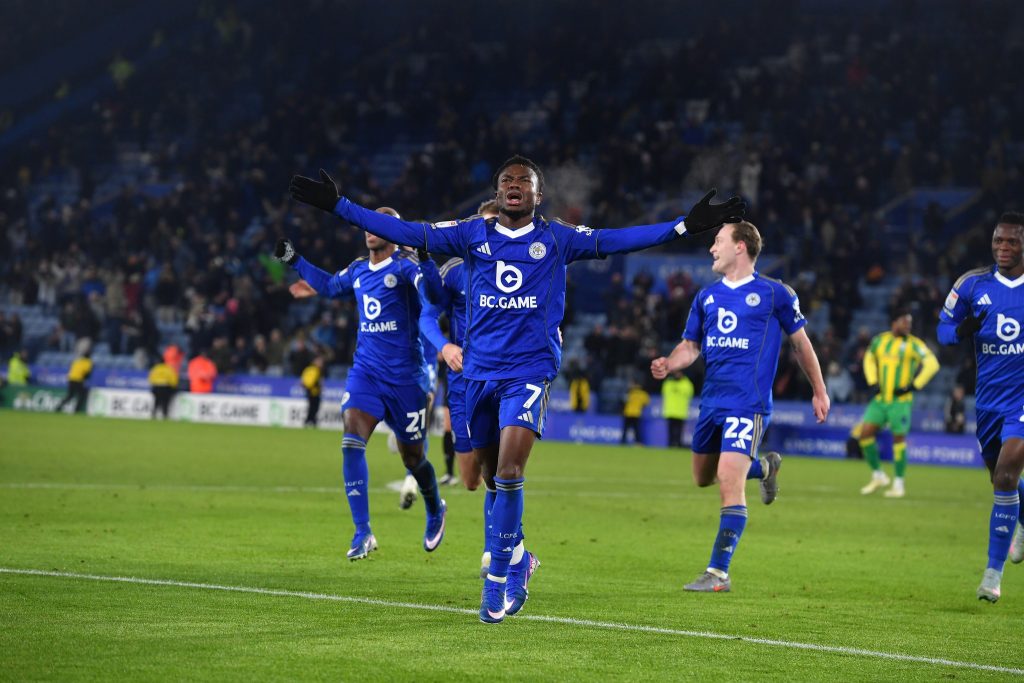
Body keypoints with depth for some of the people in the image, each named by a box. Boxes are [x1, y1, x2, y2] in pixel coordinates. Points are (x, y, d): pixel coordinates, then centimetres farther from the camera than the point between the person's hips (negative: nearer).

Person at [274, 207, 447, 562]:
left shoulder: (405, 267, -10)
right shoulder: (358, 270, 10)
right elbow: (329, 285, 31)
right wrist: (294, 260, 29)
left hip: (405, 377, -5)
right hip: (365, 372, 5)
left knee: (412, 458, 9)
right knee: (351, 443, -16)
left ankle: (435, 512, 40)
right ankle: (363, 533, -12)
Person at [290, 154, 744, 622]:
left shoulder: (556, 239, 4)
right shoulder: (471, 234, 7)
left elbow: (614, 241, 1)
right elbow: (408, 233, 6)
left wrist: (686, 226, -6)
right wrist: (337, 206, 1)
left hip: (529, 372, -3)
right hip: (479, 370, 3)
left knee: (509, 472, -18)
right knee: (492, 477, 10)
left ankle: (498, 575, -11)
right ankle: (517, 559, 31)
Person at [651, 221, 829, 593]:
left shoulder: (774, 294, -2)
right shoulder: (707, 296, 12)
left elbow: (801, 342, 7)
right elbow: (690, 346, 15)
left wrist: (819, 392, 12)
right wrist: (668, 365, -8)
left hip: (748, 402, -7)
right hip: (712, 400, 7)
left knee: (729, 481, -17)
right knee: (703, 477, 16)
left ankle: (718, 572, -13)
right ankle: (764, 466, 44)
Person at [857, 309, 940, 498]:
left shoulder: (913, 344, -6)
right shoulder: (879, 340, 7)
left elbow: (932, 364, -11)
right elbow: (869, 359, 23)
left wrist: (914, 386, -15)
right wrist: (873, 382, 9)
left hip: (900, 400, -4)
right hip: (880, 399, 4)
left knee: (899, 438, -5)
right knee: (865, 433, -4)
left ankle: (899, 484, 6)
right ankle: (878, 476, 12)